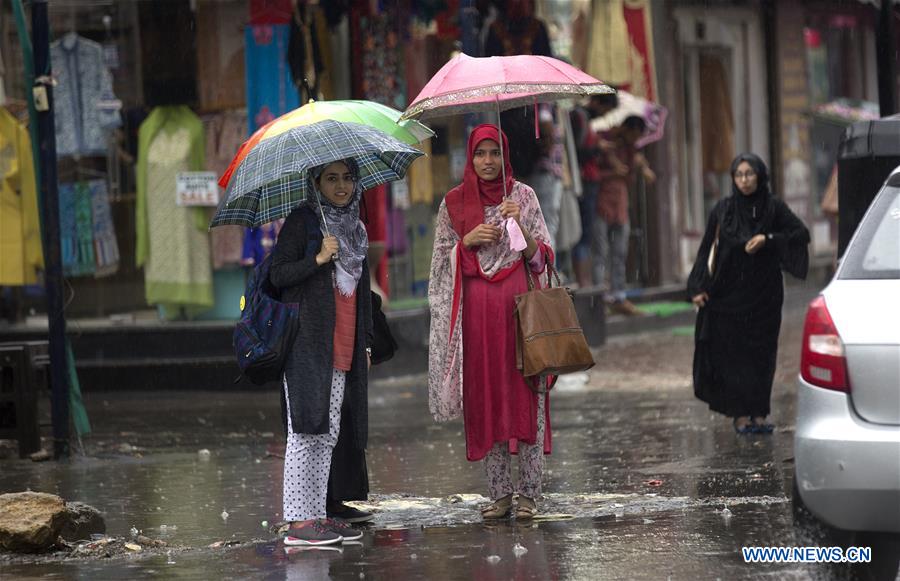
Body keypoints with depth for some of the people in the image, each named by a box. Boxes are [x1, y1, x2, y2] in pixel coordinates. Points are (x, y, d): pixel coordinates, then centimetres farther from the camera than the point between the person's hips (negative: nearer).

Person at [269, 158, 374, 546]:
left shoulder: (355, 228, 19)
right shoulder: (301, 221, -2)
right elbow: (277, 274, -8)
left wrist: (366, 342, 20)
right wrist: (317, 259, -22)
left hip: (342, 350, 7)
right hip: (307, 343, -7)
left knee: (328, 433, 7)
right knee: (307, 428, -10)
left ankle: (318, 515, 10)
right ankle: (298, 521, -10)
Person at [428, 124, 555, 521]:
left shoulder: (523, 196, 6)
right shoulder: (454, 203, 8)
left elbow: (541, 258, 3)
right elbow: (441, 261, 10)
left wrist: (520, 226, -13)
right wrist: (468, 241, -7)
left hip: (518, 305, -1)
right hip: (475, 310, 1)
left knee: (524, 397, -5)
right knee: (486, 399, 0)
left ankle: (529, 493, -1)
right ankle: (500, 492, 6)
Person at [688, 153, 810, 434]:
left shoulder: (773, 207, 1)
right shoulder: (723, 209, 1)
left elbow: (801, 233, -1)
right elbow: (707, 249, 2)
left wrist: (767, 238, -14)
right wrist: (698, 287, -5)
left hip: (764, 294, 0)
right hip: (729, 292, 0)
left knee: (762, 354, 1)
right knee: (733, 354, -2)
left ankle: (759, 413, 7)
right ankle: (741, 414, 2)